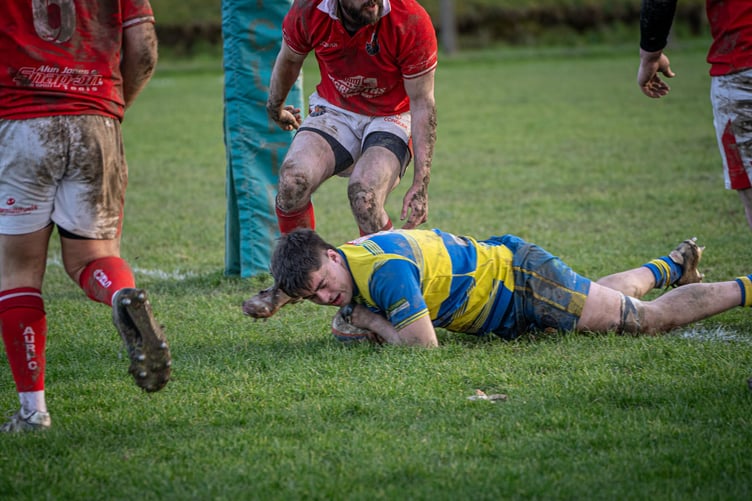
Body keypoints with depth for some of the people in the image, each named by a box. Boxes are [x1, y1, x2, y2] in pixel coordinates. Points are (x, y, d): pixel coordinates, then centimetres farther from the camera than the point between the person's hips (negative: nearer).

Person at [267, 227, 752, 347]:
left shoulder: (384, 269, -36)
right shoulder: (340, 267, -8)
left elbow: (423, 345, -37)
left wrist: (371, 321, -24)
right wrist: (358, 321, -13)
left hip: (521, 277, -9)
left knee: (648, 319, 3)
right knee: (603, 295, 34)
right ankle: (672, 264, 58)